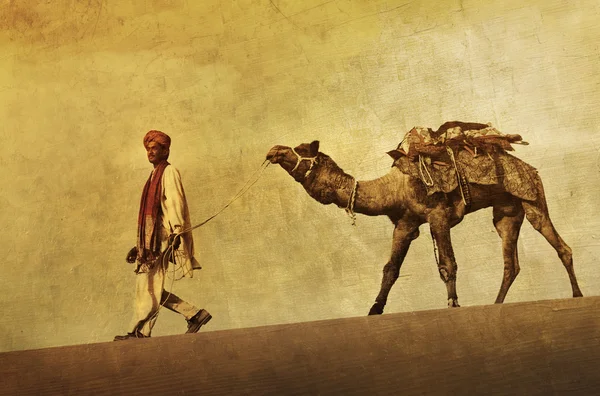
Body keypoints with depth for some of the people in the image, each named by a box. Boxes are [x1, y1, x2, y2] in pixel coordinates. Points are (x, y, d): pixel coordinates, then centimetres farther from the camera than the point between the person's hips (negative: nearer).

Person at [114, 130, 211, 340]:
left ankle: (140, 332, -7)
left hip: (160, 238, -9)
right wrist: (139, 244, 22)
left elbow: (175, 203, -13)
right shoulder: (154, 176, 25)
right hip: (149, 240, 9)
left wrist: (176, 233, -24)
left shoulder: (169, 172, 0)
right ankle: (195, 314, 9)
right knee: (150, 287, 5)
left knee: (150, 287, -10)